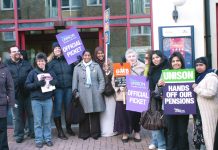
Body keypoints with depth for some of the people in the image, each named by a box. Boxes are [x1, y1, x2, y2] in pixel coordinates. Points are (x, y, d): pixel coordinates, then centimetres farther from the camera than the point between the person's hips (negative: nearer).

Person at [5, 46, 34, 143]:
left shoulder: (26, 64, 10)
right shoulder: (6, 65, 5)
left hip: (27, 94, 1)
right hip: (15, 95, -1)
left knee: (31, 114, 9)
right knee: (18, 116, 7)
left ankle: (33, 132, 22)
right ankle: (19, 135, 18)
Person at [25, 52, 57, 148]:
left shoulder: (50, 72, 8)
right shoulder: (33, 73, 1)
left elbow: (56, 82, 14)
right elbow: (27, 85, -3)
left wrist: (52, 82, -8)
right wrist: (37, 84, -18)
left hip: (48, 100, 2)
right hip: (36, 100, -2)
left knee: (47, 121, 9)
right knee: (38, 121, 3)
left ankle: (48, 138, 18)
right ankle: (38, 140, 10)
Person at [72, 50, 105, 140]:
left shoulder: (96, 66, 8)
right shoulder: (77, 68, 8)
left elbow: (101, 79, 6)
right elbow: (75, 81, 7)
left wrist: (100, 91, -3)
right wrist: (75, 92, -2)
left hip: (94, 94, 0)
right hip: (83, 95, 0)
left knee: (95, 114, 3)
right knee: (84, 114, 0)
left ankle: (95, 133, 14)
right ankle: (84, 133, 11)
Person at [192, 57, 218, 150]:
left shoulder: (210, 77, -13)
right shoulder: (200, 77, 16)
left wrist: (196, 88, -17)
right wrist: (195, 88, 10)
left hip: (209, 110, -9)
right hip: (201, 109, 9)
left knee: (209, 130, -4)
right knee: (202, 130, 13)